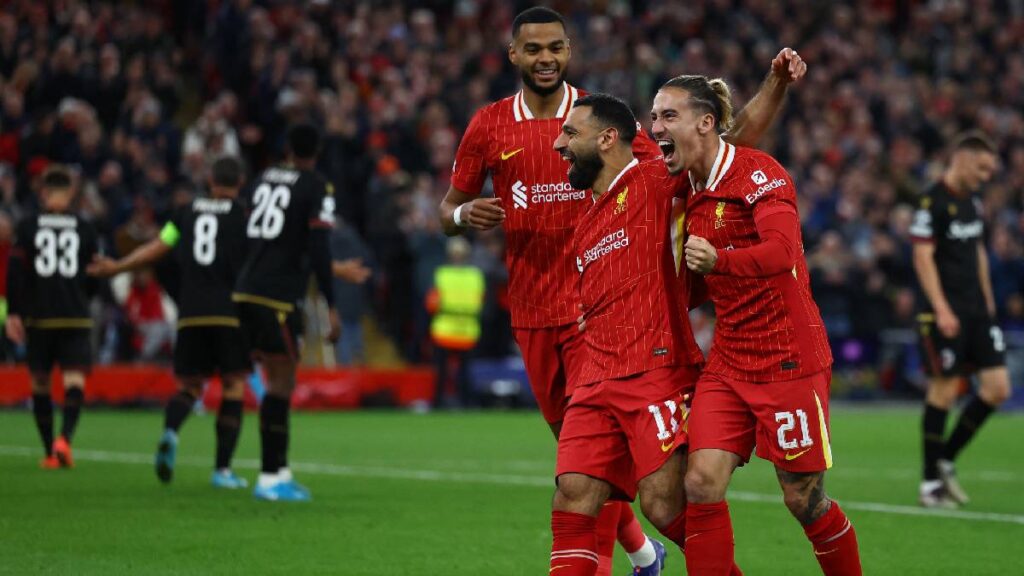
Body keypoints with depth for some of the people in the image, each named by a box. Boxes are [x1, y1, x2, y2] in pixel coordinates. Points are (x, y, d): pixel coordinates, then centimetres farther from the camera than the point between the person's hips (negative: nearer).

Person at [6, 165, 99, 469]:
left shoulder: (28, 227, 1)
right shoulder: (85, 228, 3)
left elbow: (15, 271, -6)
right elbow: (95, 276, 8)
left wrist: (13, 313, -3)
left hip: (38, 317, 0)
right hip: (76, 317, 0)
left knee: (40, 383, 12)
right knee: (74, 381, -6)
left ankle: (50, 453, 12)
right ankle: (64, 438, -30)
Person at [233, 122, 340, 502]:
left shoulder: (264, 179, 15)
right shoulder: (317, 189, -5)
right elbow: (319, 250, -13)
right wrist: (331, 307, -10)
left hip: (246, 291, 7)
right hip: (278, 297, -7)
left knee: (277, 379, 14)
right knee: (282, 382, -4)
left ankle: (280, 470, 15)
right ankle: (270, 478, -7)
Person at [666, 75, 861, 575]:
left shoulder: (757, 172, -13)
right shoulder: (691, 191, 10)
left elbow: (781, 252, -30)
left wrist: (717, 260, -46)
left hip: (787, 359, -6)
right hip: (728, 361, 6)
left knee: (804, 499, 1)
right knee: (702, 482, -11)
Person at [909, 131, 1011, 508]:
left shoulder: (972, 201, 13)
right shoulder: (933, 202, -12)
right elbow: (923, 258, -17)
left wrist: (987, 300, 21)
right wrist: (941, 309, -23)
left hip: (976, 311, 8)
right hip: (945, 315, -8)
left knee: (998, 388, 1)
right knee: (944, 392, -4)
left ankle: (945, 460, 15)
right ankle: (931, 483, 6)